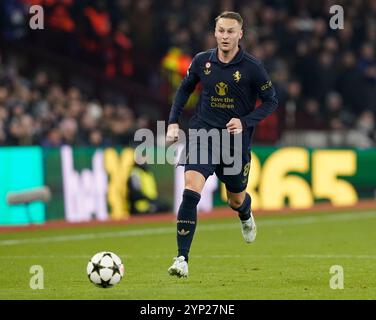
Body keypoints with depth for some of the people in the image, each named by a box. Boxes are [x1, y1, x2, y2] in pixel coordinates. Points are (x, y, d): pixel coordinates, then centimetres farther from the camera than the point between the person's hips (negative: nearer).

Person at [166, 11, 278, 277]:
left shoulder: (252, 67, -8)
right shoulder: (202, 61, 0)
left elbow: (271, 101, -1)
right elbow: (185, 89, 17)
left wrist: (245, 122, -14)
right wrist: (173, 122, 7)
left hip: (236, 141, 0)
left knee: (236, 200, 16)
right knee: (190, 192, -20)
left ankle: (246, 217, 57)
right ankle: (182, 259, -20)